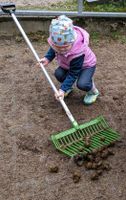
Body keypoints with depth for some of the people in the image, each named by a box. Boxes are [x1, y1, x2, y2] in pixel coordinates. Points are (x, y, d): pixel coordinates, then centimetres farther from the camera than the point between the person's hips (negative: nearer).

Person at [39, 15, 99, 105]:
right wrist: (47, 58, -17)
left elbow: (73, 74, -35)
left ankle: (93, 92, 6)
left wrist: (63, 89, -37)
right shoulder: (57, 41, -26)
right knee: (58, 74, -22)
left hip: (86, 64, -6)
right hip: (68, 64, 6)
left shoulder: (77, 52, -43)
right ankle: (69, 87, 12)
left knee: (82, 84, -31)